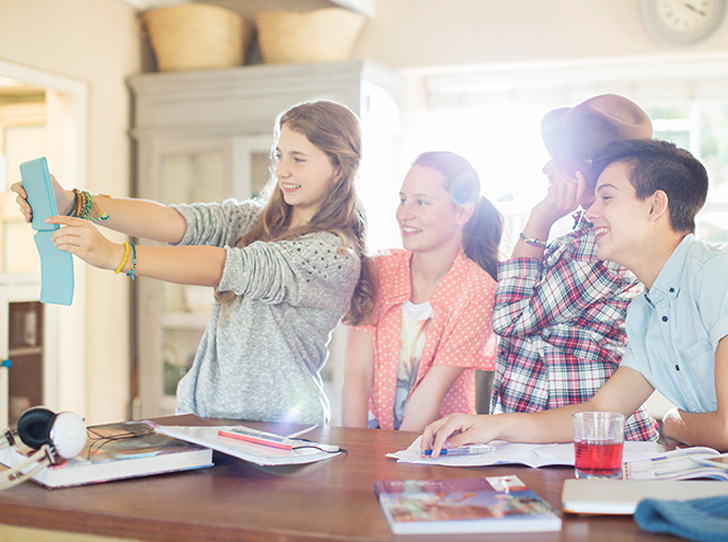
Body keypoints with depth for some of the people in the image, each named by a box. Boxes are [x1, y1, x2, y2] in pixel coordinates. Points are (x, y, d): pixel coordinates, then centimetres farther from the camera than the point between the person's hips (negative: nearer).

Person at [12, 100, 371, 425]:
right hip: (200, 412, 6)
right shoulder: (256, 220, 10)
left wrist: (113, 255, -30)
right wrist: (73, 204, -20)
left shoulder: (335, 255, -11)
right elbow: (172, 222, -5)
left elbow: (227, 267, -22)